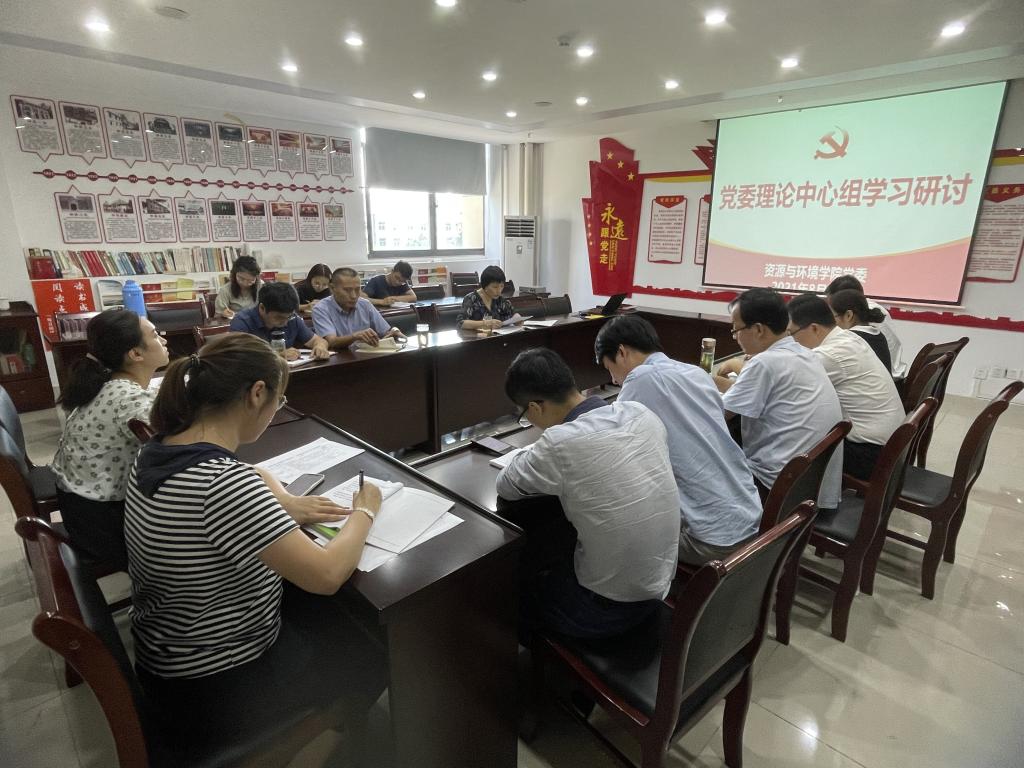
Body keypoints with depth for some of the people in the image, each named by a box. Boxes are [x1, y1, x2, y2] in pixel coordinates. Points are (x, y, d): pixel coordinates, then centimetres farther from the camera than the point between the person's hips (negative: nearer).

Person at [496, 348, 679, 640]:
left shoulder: (560, 443, -28)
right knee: (552, 546, 25)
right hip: (657, 588, 6)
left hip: (607, 609, -6)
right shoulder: (641, 414, -9)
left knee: (517, 573, 19)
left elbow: (506, 487, -9)